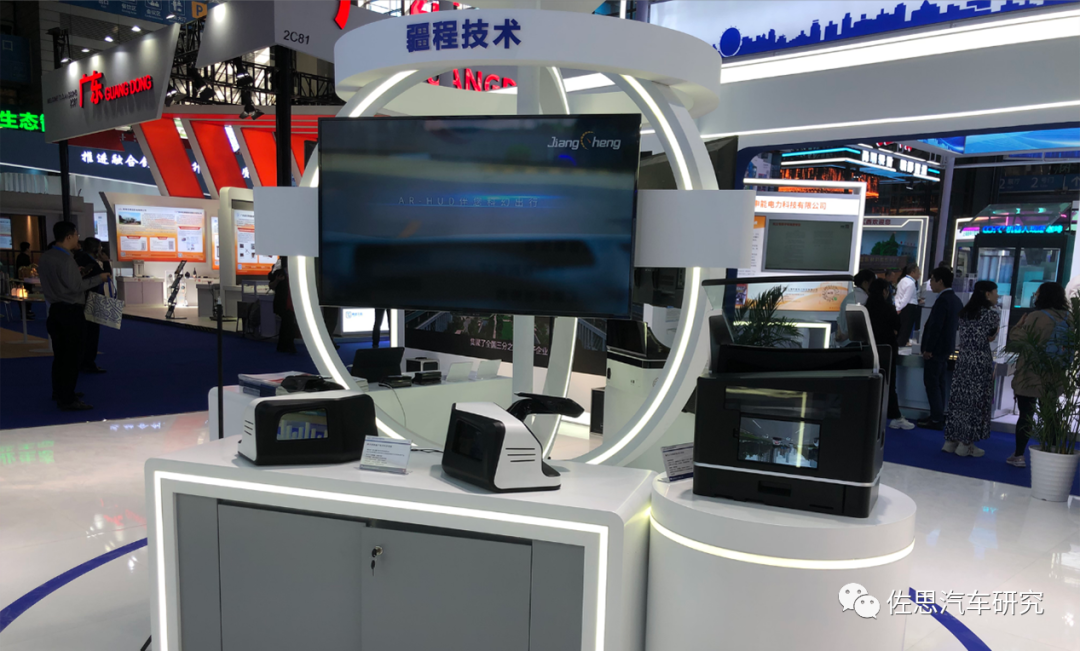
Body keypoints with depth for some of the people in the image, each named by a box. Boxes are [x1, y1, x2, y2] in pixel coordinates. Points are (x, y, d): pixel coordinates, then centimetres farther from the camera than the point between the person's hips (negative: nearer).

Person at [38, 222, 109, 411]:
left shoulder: (46, 256, 9)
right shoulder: (67, 260, -18)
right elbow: (76, 286, -18)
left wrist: (77, 273, 17)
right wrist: (99, 278, -9)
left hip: (56, 309, 9)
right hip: (70, 311, -9)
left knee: (60, 353, 17)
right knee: (72, 356, -5)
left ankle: (58, 392, 27)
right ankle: (68, 399, -4)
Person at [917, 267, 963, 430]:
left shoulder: (943, 300, -19)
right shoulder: (956, 300, 11)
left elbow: (935, 327, -23)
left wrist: (928, 349, -18)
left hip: (936, 348, -9)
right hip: (946, 347, 9)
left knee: (931, 383, -4)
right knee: (939, 383, 14)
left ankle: (936, 420, -3)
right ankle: (938, 416, 20)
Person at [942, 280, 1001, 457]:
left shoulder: (965, 312, 11)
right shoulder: (992, 313, -8)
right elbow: (990, 337, -3)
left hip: (963, 359, 6)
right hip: (980, 361, -6)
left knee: (959, 397, 9)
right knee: (975, 401, 0)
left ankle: (951, 440, 11)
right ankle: (966, 444, 3)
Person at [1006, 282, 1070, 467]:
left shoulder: (1036, 316, -16)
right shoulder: (1067, 318, 4)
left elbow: (1017, 339, -15)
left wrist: (1020, 324, 0)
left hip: (1030, 374, -5)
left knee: (1026, 414, 2)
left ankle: (1018, 456, 6)